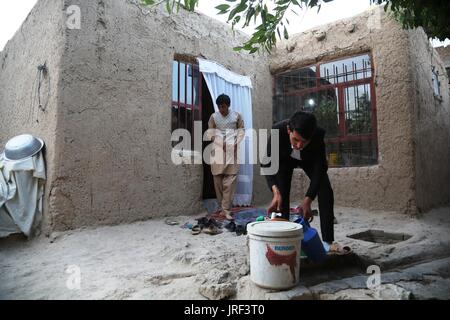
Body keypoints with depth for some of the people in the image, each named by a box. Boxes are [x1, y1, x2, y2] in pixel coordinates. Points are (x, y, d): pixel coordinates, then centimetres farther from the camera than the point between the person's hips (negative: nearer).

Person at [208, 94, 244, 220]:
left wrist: (236, 144, -7)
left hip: (232, 151, -1)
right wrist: (221, 144, -8)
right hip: (218, 151, 2)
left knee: (230, 180, -8)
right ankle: (222, 206, 16)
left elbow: (241, 131, 9)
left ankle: (226, 209, -6)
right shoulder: (214, 116, 8)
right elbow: (211, 133, 6)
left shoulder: (236, 116, 6)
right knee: (218, 179, 3)